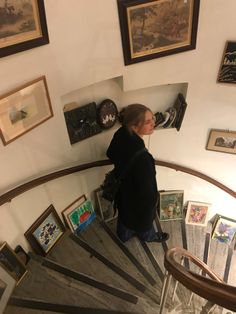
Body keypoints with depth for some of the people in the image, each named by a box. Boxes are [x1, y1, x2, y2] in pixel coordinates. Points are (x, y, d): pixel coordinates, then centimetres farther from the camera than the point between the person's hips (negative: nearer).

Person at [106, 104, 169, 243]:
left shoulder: (120, 134, -21)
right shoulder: (141, 157, -44)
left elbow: (110, 154, 0)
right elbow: (146, 188, -29)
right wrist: (154, 198, -8)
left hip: (123, 189, 6)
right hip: (138, 198, -6)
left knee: (125, 213, 35)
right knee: (144, 218, 29)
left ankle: (124, 235, 66)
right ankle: (148, 236, 64)